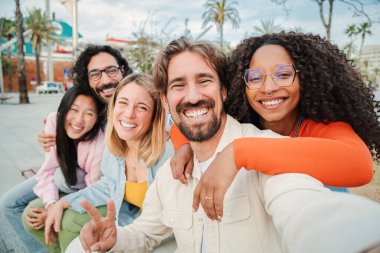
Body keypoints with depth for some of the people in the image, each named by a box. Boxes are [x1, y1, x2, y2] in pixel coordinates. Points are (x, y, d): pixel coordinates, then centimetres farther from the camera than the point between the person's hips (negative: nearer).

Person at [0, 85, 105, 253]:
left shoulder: (100, 141, -37)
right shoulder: (54, 120, -27)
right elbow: (49, 169, -20)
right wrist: (51, 204, -34)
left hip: (86, 183, -4)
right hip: (61, 177, 4)